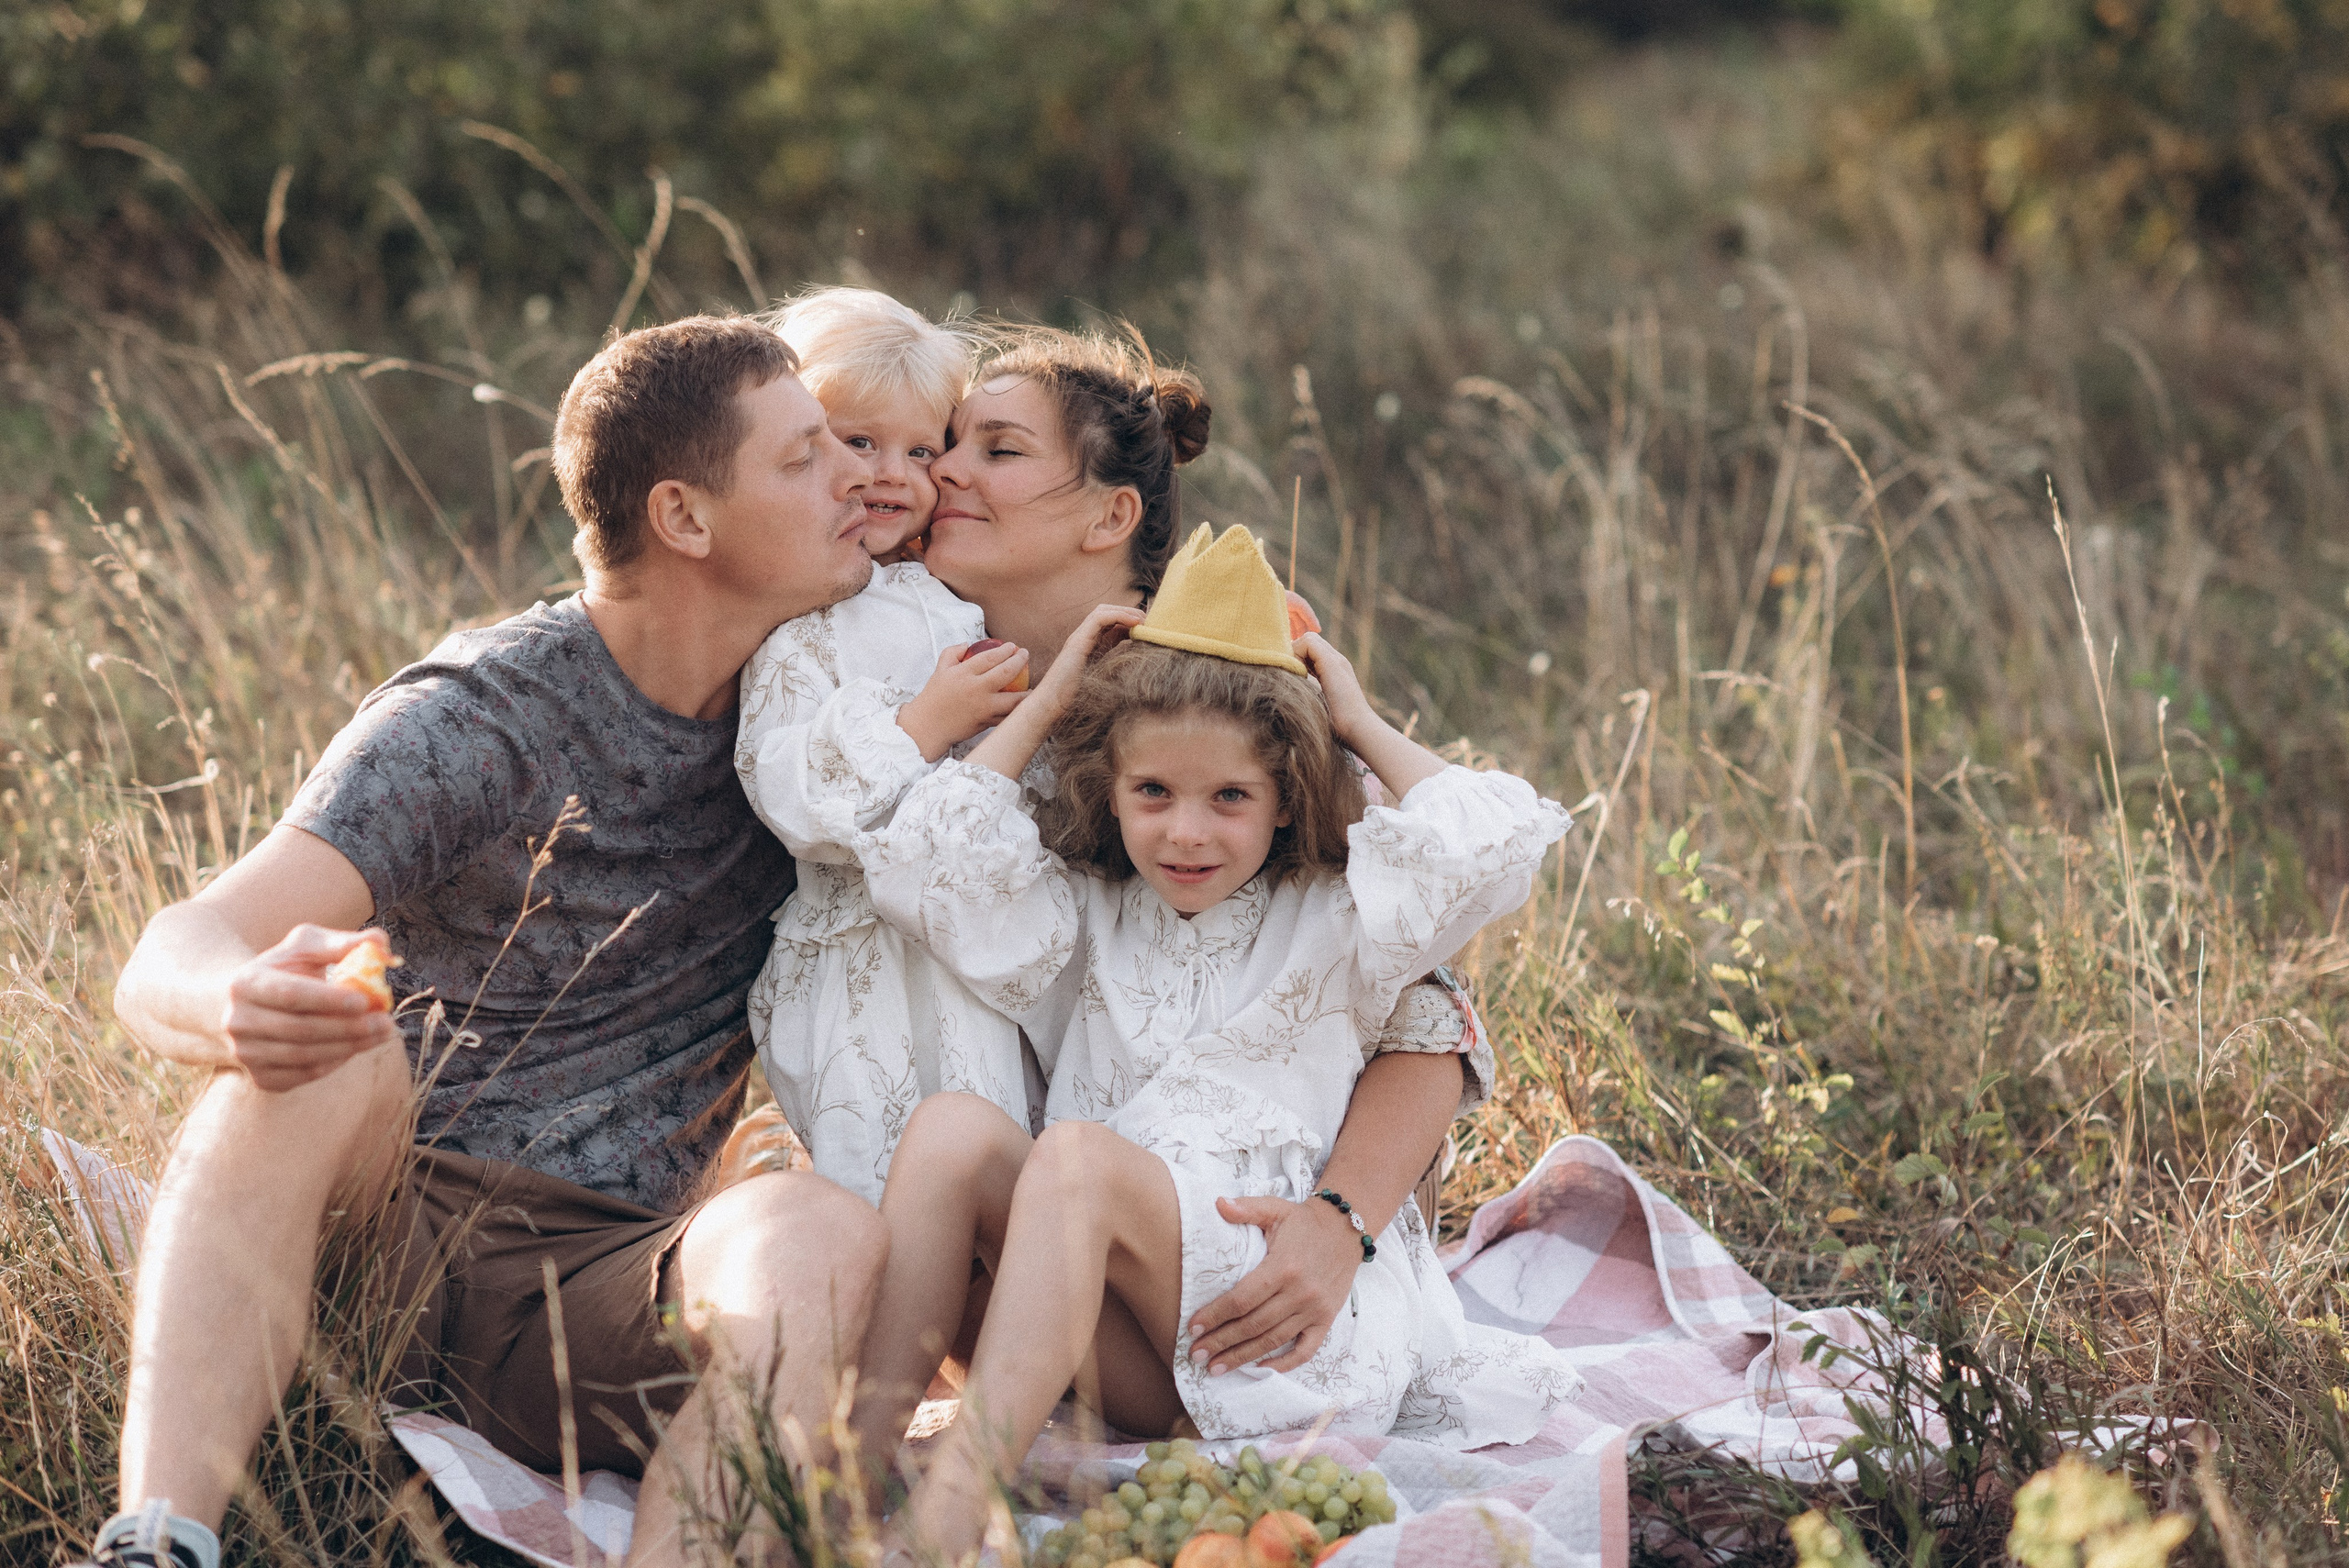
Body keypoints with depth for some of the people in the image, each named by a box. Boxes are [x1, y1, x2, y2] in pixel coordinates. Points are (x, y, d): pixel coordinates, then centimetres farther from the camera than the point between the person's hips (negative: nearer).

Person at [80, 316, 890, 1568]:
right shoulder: (470, 723, -10)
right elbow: (165, 964, -23)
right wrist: (239, 1006, -48)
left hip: (590, 1289, 3)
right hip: (384, 1230, -3)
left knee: (821, 1235, -30)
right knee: (322, 1056, -35)